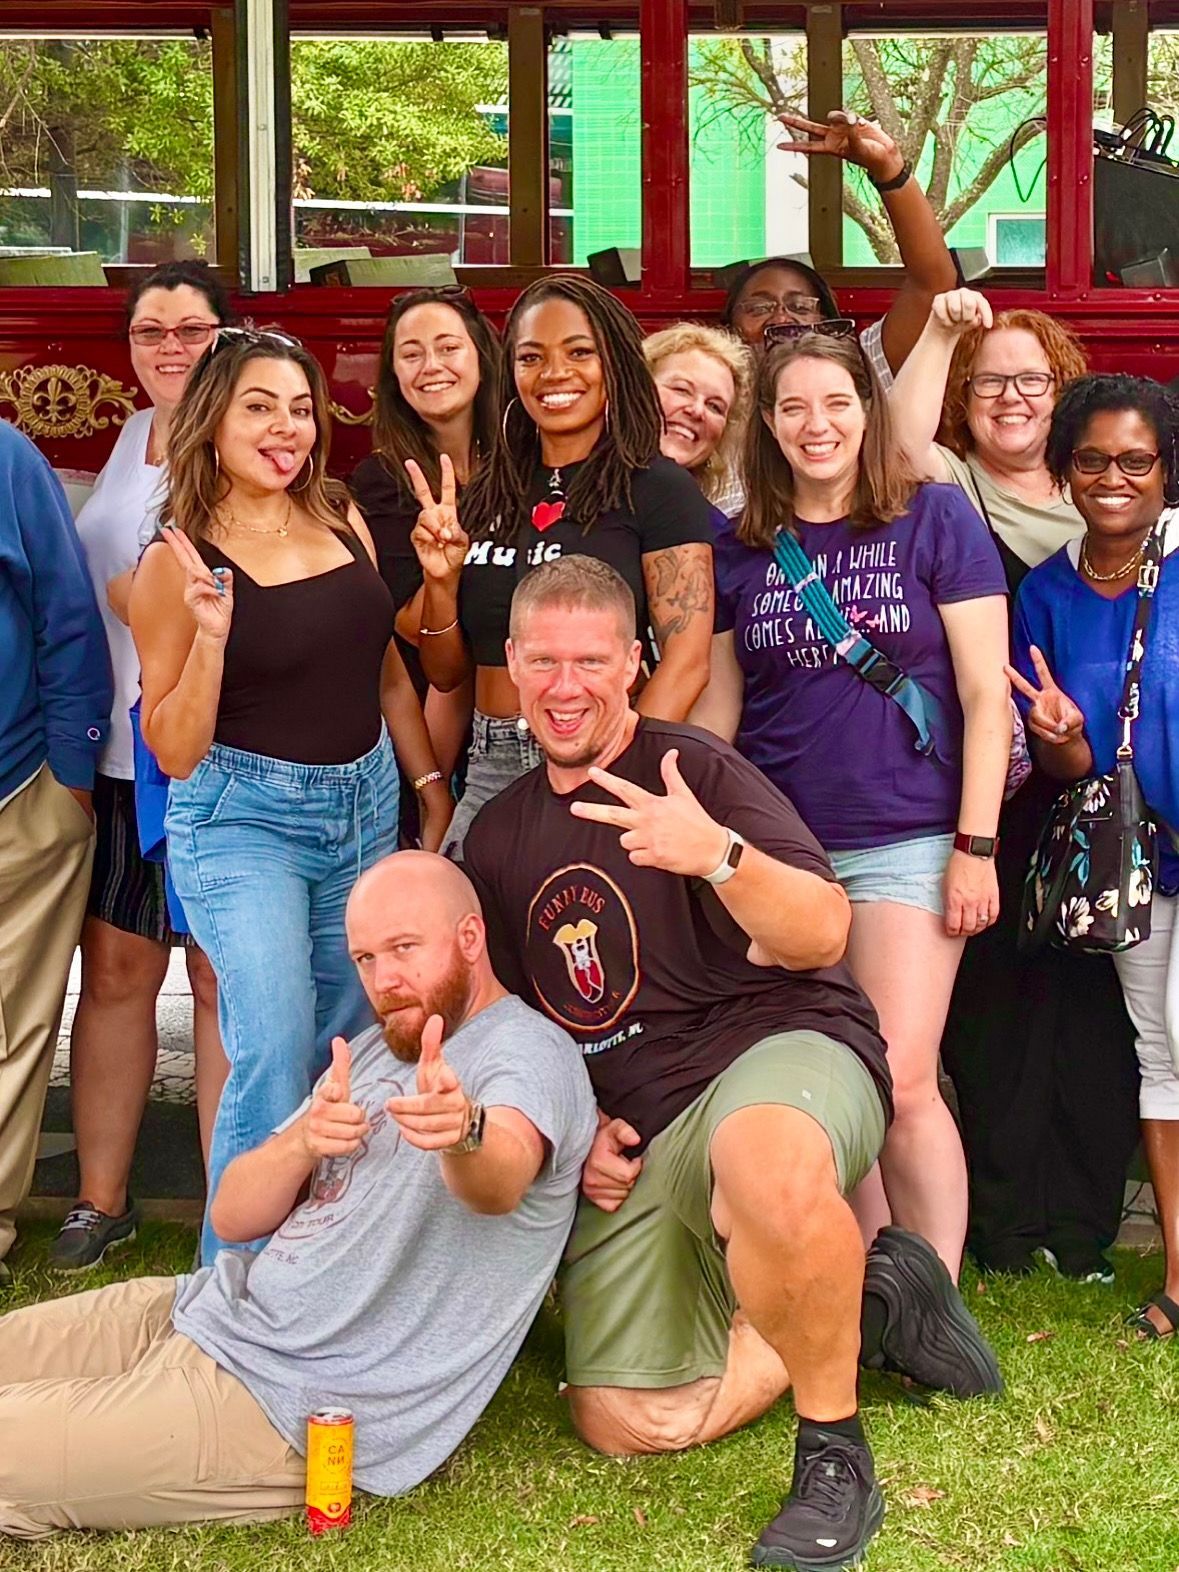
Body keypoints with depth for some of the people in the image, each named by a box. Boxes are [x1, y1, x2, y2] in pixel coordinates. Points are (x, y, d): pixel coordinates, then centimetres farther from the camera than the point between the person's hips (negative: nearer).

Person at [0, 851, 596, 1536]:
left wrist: (463, 1133, -58)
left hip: (293, 1406, -9)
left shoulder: (530, 1052, -11)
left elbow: (500, 1184, -35)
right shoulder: (373, 1051, 15)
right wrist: (304, 1140, -14)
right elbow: (234, 1215, 8)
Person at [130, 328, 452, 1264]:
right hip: (242, 818, -5)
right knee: (276, 1051, -18)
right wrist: (210, 630, -22)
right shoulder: (180, 561, -9)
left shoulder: (342, 519, 4)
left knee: (349, 1046, 10)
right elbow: (175, 751, -10)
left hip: (366, 805, 6)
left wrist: (431, 783, 15)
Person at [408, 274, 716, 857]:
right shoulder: (488, 497, 13)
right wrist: (441, 580, -2)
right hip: (489, 777, 5)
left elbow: (685, 661, -11)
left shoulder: (657, 490, -3)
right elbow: (445, 673, 16)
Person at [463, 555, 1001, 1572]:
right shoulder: (499, 837, 13)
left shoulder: (695, 770, -6)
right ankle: (868, 1301, 10)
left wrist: (719, 854, -37)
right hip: (634, 1136, 7)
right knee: (628, 1425, -9)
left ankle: (835, 1456, -23)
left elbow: (820, 938, -18)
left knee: (765, 1164, -45)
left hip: (784, 1047, -6)